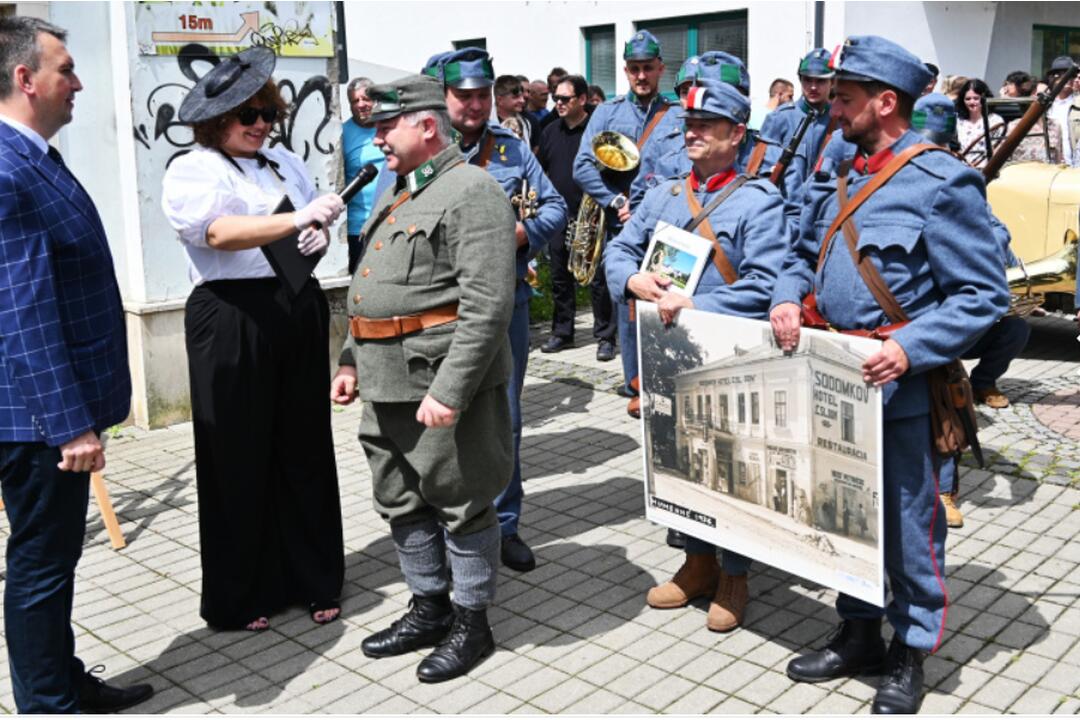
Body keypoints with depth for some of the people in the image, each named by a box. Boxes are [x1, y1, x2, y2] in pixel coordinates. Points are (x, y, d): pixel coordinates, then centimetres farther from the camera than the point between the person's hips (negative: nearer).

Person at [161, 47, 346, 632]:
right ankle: (240, 598, 16)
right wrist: (297, 220, -31)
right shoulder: (191, 171, -3)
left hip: (301, 312, 6)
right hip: (233, 319, -6)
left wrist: (319, 236, -3)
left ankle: (313, 580, 23)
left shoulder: (284, 162, 17)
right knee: (240, 459, 2)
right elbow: (218, 232, -20)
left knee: (305, 450, 10)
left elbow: (314, 230, 22)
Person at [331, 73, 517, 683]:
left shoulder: (473, 191, -13)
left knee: (461, 505, 5)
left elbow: (487, 306, -22)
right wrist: (352, 360, 17)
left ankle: (472, 623, 21)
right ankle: (429, 609, 33)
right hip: (387, 383, 9)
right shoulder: (397, 194, 18)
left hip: (443, 383, -9)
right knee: (402, 503, 17)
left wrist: (449, 391, -25)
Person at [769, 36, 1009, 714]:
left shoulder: (943, 183, -13)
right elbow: (803, 254, 20)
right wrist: (788, 296, -2)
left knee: (909, 527, 6)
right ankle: (859, 633, 35)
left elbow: (984, 294, -14)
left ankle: (911, 653, 24)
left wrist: (910, 348, -25)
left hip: (901, 393, -7)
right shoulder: (837, 179, 10)